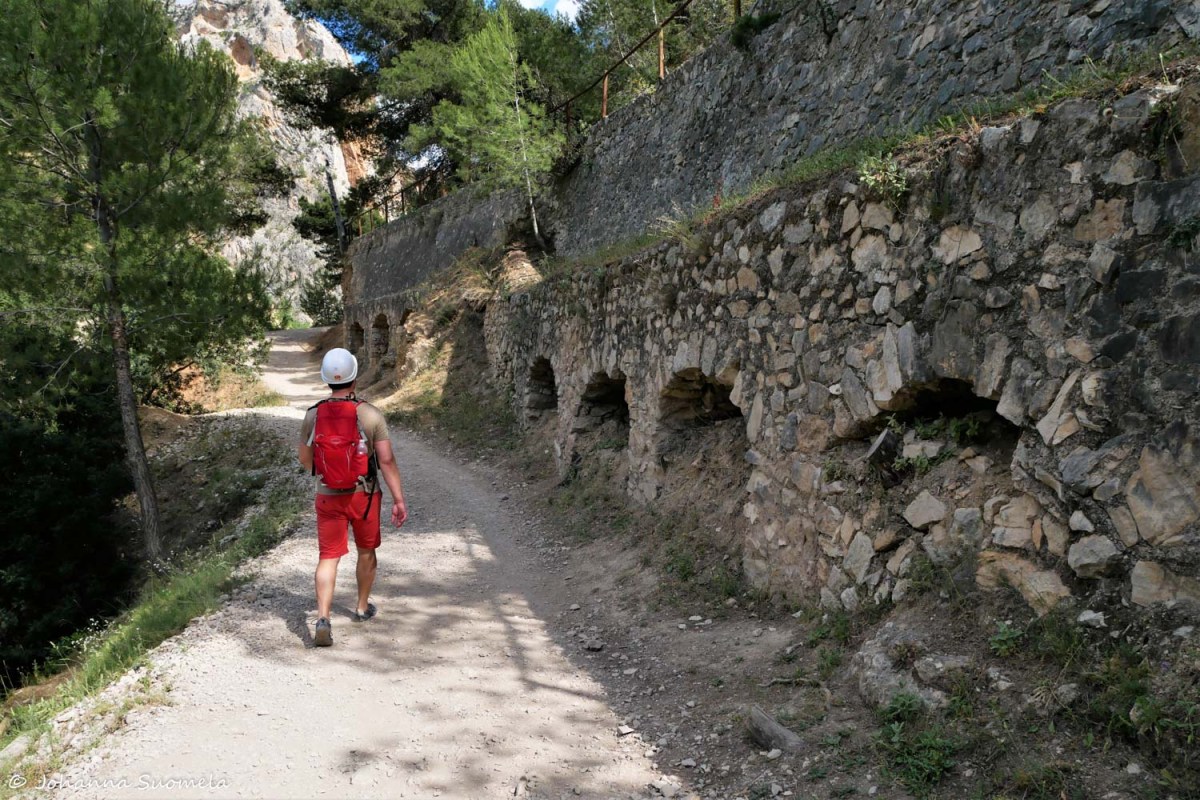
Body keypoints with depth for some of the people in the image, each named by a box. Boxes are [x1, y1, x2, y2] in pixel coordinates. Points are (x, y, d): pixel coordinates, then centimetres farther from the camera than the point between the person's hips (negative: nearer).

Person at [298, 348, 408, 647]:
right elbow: (387, 460, -14)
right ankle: (363, 607, 36)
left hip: (328, 496, 1)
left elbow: (305, 460, 7)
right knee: (366, 552, 20)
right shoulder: (371, 414, -13)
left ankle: (323, 618, -14)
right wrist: (399, 499, -9)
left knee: (328, 558, 3)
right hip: (365, 494, -1)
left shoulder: (313, 415, -5)